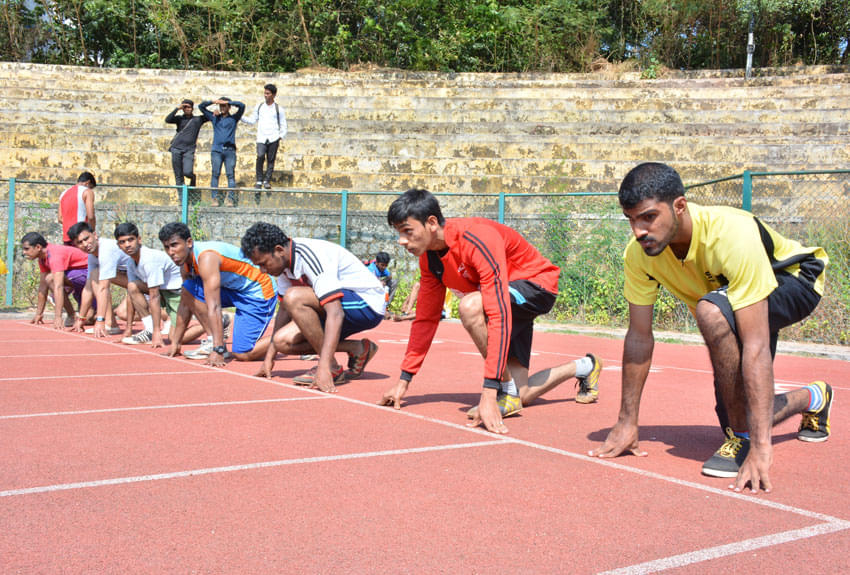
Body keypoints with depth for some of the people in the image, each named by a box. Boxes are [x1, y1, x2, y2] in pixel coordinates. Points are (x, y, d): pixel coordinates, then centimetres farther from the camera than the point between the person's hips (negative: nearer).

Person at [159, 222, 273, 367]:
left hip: (259, 291, -9)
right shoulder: (186, 260, 0)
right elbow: (185, 304, 10)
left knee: (243, 355, -16)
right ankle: (212, 340, -1)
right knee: (188, 289, -8)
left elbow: (214, 307, -34)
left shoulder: (206, 257, -29)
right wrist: (175, 343, 12)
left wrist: (218, 351, -36)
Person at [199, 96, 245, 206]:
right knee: (215, 174, -6)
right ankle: (215, 198, -7)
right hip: (216, 150, 1)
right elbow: (202, 106, 18)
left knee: (231, 174, -7)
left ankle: (231, 198, -10)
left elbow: (242, 106, 2)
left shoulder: (233, 118, 14)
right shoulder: (214, 117, 19)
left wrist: (227, 102, 0)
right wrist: (213, 102, 4)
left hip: (230, 150, -1)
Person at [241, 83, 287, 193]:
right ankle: (259, 180, -11)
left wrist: (281, 136, -2)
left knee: (271, 160, -1)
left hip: (273, 138, 0)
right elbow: (252, 120, 18)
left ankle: (267, 181, 10)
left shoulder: (279, 109, 7)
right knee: (260, 156, -19)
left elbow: (283, 125, 11)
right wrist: (240, 116, 7)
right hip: (261, 138, 0)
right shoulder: (259, 107, 14)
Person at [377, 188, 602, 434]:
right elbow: (426, 318, 1)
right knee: (520, 397, 2)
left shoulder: (477, 239, -34)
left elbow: (499, 315, -41)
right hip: (508, 300, 8)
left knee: (470, 305, -37)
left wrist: (489, 395, -45)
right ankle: (584, 367, 30)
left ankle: (507, 391, -17)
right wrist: (403, 381, -1)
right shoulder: (429, 257, -8)